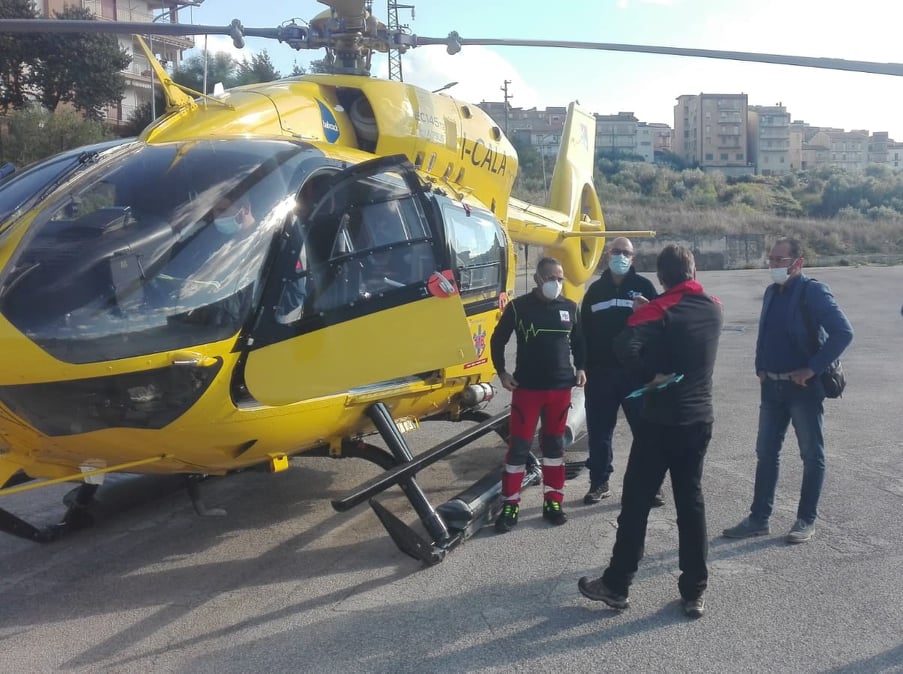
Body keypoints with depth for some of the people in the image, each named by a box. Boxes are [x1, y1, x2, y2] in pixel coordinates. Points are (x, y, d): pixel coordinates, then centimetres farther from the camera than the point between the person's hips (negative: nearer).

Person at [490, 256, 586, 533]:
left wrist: (580, 367, 8)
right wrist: (502, 372, -3)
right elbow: (497, 340, 4)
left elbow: (577, 340, 19)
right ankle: (510, 505, 7)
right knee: (518, 446, -2)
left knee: (554, 444, 11)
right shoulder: (518, 306, -5)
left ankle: (553, 501, 22)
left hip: (560, 387, 3)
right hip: (527, 387, -3)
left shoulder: (569, 307, 5)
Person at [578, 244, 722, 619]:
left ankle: (616, 585, 13)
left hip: (661, 420, -5)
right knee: (691, 501, 12)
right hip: (700, 419, 6)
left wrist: (650, 375, -17)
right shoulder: (714, 309, 4)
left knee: (636, 501, 4)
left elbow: (625, 346, -30)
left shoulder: (660, 310, -13)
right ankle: (694, 592, 16)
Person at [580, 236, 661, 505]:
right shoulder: (595, 289, 12)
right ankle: (599, 482, 19)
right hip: (600, 371, 2)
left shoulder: (644, 286, 4)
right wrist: (585, 365, 6)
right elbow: (584, 329, 13)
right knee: (599, 431, 7)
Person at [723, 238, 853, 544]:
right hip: (772, 387, 7)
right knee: (766, 453, 10)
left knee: (812, 455, 8)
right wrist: (760, 367, 9)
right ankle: (759, 518, 19)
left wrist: (812, 369, -20)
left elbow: (843, 333, -21)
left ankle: (806, 520, 19)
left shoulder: (812, 291, -13)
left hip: (803, 387, -7)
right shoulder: (772, 292, 9)